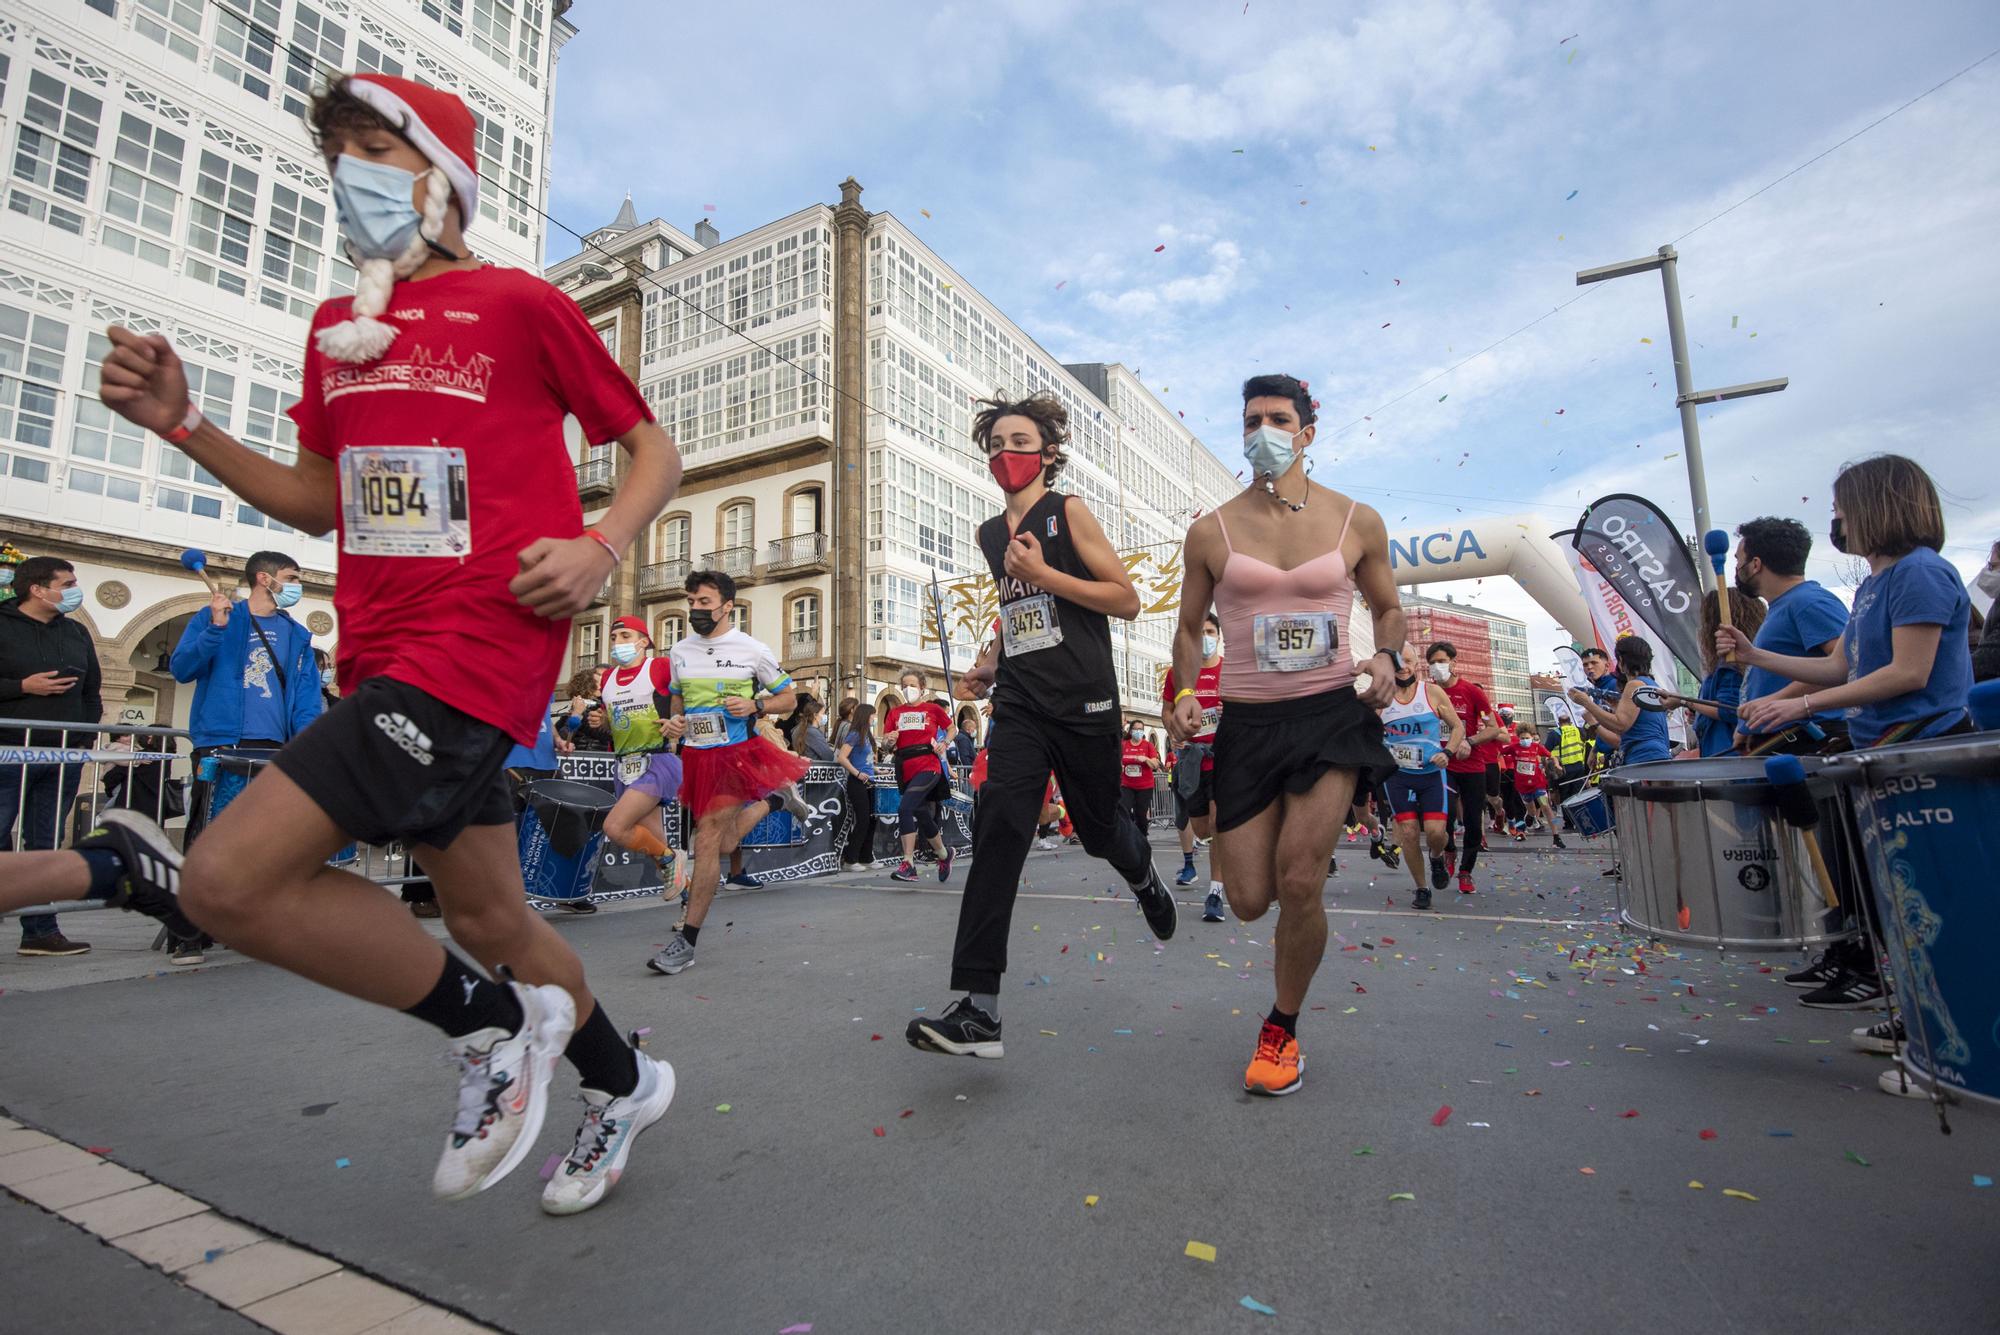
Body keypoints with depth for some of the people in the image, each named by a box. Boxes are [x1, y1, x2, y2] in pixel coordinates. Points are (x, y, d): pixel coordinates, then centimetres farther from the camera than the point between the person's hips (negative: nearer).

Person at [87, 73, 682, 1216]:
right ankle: (624, 1086, 35)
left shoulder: (519, 304, 1)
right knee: (489, 921, 13)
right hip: (385, 655, 8)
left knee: (232, 879, -16)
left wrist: (602, 545, -15)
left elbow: (654, 448, 2)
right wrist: (181, 423, 11)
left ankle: (497, 1028, 5)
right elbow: (319, 502, 23)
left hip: (482, 643, -8)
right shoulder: (339, 327, 20)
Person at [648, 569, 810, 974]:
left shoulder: (752, 650, -4)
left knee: (708, 836, -14)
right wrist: (674, 722, 0)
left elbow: (788, 698, 4)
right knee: (723, 845, 12)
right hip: (697, 756, 6)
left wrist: (754, 705, -15)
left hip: (739, 753, -6)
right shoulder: (679, 652, 8)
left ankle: (687, 940, -4)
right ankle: (774, 798, 38)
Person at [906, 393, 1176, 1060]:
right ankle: (979, 1010, -17)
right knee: (998, 828, -15)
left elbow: (1126, 600, -5)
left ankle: (1143, 875, 51)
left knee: (1098, 829, 11)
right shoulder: (991, 534, 16)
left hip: (1083, 702, -3)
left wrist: (1045, 574, -15)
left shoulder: (1069, 512, -1)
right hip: (1019, 704, 4)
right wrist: (988, 663, 12)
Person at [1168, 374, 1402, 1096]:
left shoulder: (1358, 521, 3)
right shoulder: (1211, 531, 2)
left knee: (1298, 882, -14)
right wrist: (1184, 694, -6)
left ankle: (1282, 1030, 15)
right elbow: (1189, 628, 11)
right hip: (1247, 723, 1)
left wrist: (1387, 657, -5)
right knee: (1250, 900, 1)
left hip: (1332, 714, -1)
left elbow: (1389, 607, 17)